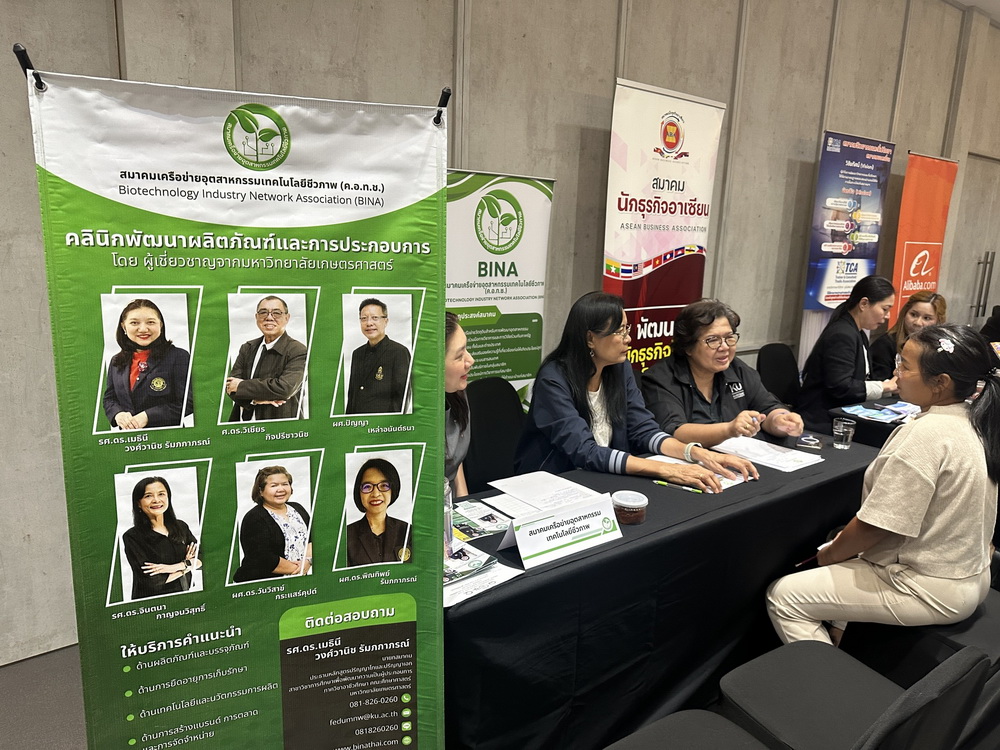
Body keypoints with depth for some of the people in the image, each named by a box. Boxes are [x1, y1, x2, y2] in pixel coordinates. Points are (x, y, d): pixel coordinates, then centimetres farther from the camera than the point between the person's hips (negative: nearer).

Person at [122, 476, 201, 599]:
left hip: (185, 596, 4)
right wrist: (186, 565, -12)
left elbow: (200, 561, -4)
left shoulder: (181, 526, -1)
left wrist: (174, 567, -19)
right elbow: (152, 581, -20)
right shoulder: (132, 537, -13)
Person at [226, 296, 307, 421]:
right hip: (243, 420, 4)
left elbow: (285, 387, -26)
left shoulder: (298, 351, -14)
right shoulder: (247, 348, 4)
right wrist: (254, 399, -21)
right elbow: (230, 385, -2)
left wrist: (242, 385, -16)